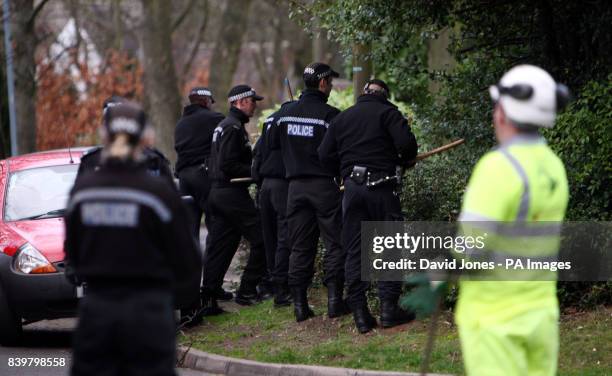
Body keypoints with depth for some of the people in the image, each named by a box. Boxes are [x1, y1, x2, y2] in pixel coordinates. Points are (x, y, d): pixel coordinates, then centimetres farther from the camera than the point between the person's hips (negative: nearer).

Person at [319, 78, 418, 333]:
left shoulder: (341, 118, 15)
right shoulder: (387, 112, 1)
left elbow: (325, 156, 10)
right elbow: (406, 143, -12)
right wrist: (404, 161, 8)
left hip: (352, 187, 4)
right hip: (381, 185, -4)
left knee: (354, 250, 6)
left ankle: (360, 313, 3)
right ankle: (389, 307, -3)